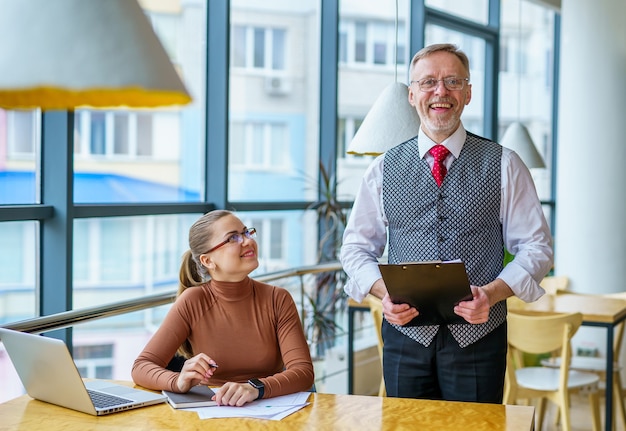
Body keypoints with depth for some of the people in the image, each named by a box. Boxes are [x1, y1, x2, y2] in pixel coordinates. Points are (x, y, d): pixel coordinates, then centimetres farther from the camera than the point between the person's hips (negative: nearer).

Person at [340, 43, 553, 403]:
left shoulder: (504, 166, 2)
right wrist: (384, 292, -11)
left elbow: (536, 246, 1)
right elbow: (357, 247, 10)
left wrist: (492, 293, -16)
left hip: (478, 336, -1)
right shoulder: (384, 170, 6)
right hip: (405, 332, 1)